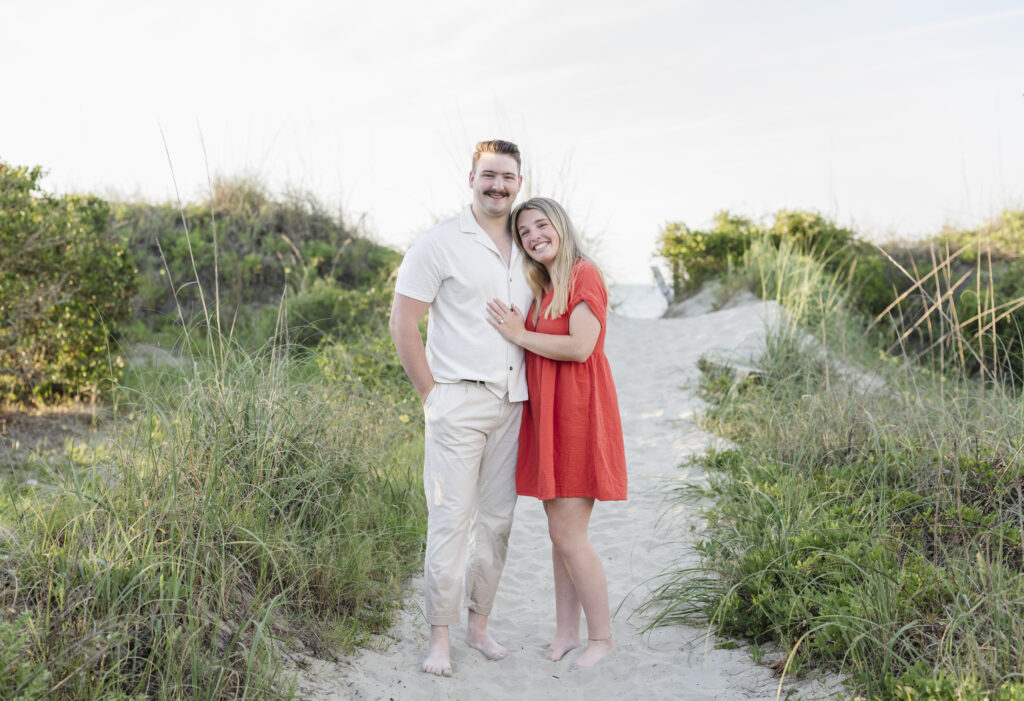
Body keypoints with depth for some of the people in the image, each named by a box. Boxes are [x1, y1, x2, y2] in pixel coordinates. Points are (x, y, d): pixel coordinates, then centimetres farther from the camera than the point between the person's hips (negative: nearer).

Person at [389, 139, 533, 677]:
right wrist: (431, 394, -8)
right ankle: (439, 636, 7)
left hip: (510, 405, 6)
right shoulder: (439, 243, -5)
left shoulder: (525, 250, 13)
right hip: (457, 403, -6)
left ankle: (479, 624, 24)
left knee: (497, 520, 10)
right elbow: (403, 325, -6)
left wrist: (527, 390, 13)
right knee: (450, 520, -5)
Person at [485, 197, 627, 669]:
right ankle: (566, 630, 21)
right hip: (545, 414, 8)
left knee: (568, 535, -7)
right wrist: (514, 329, 6)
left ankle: (602, 637, 7)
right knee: (559, 532, 12)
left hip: (576, 413, -8)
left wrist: (520, 335, -12)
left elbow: (580, 347, -20)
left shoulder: (584, 275, -9)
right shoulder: (541, 287, 17)